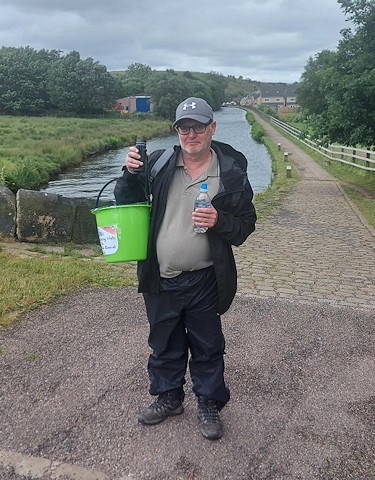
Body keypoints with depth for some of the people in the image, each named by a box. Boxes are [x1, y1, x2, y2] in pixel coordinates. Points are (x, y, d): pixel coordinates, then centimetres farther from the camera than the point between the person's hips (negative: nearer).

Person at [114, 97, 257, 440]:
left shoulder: (232, 173, -7)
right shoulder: (159, 164, -1)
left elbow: (245, 225, -2)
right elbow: (127, 203, 5)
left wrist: (220, 221, -22)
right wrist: (130, 174, -14)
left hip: (204, 282, -2)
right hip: (160, 280, 3)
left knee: (207, 348, 15)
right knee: (164, 345, 21)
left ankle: (210, 404, 38)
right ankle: (169, 397, 44)